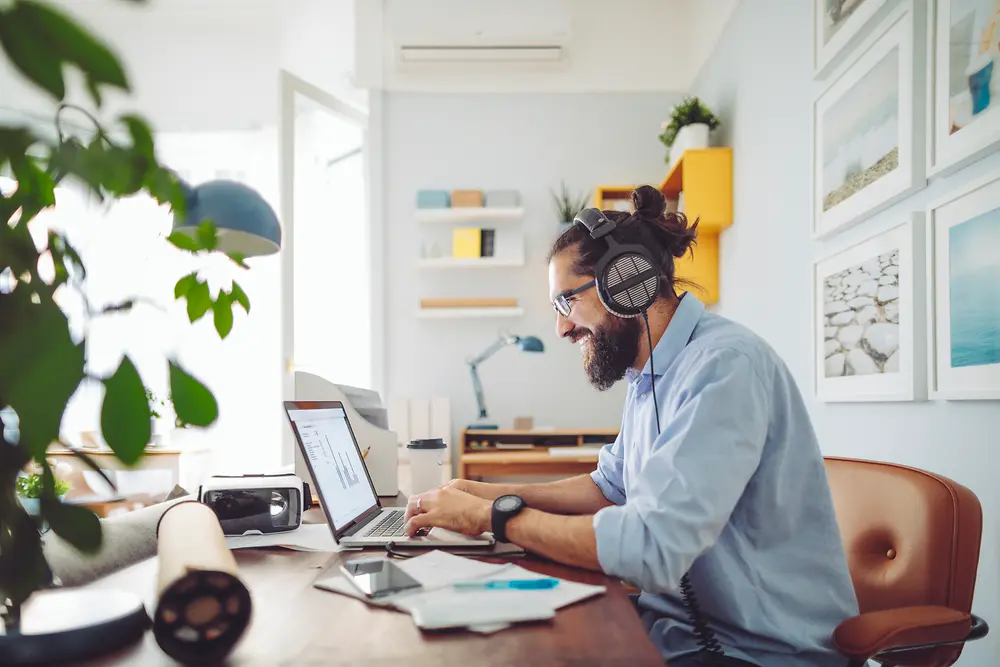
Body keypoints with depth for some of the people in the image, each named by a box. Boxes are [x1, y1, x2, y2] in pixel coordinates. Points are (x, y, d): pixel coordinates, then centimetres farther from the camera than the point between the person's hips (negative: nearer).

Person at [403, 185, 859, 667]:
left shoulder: (725, 366, -24)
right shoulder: (649, 375, 7)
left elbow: (651, 548, -30)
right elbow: (610, 488, 18)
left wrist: (495, 516, -19)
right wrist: (492, 493, 4)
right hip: (678, 622, 7)